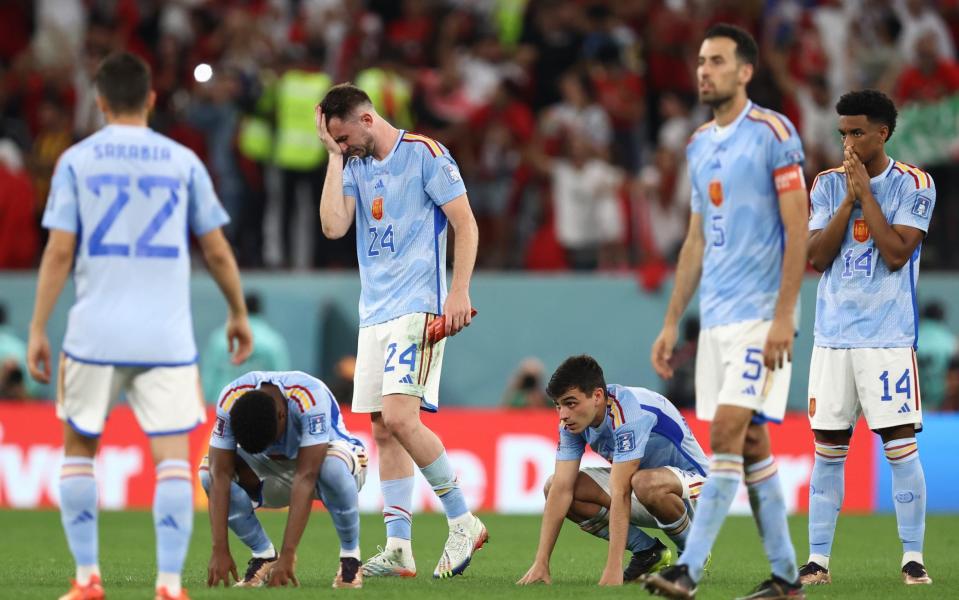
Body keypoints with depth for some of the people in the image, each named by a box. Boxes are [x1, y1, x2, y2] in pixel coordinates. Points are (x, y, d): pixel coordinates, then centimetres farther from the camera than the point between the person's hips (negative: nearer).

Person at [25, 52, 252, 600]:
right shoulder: (183, 161, 5)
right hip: (167, 338, 0)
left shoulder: (78, 160, 2)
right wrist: (239, 315, 22)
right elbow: (218, 251, 9)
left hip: (96, 333, 0)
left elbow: (59, 252, -3)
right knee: (173, 457, -2)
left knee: (79, 447, 16)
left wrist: (38, 330, 1)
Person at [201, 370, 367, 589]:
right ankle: (264, 555, -6)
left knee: (332, 464, -40)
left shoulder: (310, 397, -36)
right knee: (209, 470, -25)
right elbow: (221, 475, -30)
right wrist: (220, 550, -37)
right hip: (275, 470, 3)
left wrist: (288, 555, -44)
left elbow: (305, 477, -40)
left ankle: (350, 556, -16)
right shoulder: (230, 400, -27)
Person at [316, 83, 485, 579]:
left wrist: (459, 292, -14)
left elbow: (465, 224, -7)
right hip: (374, 312, 8)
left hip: (417, 309, -8)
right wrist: (335, 156, 1)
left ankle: (464, 522, -7)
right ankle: (398, 548, 5)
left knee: (399, 418, -19)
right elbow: (333, 226, 0)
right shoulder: (354, 165, 14)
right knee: (383, 431, 4)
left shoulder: (425, 153, -6)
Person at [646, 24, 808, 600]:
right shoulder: (700, 145, 15)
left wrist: (783, 316, -18)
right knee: (750, 443, 8)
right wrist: (671, 323, 16)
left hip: (761, 313, -8)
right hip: (715, 316, 8)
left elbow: (798, 229, -12)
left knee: (728, 431, -14)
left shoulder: (773, 133, -8)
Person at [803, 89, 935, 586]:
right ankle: (817, 558, 7)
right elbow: (817, 257, 0)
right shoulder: (828, 184, 9)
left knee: (899, 444, -6)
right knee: (828, 448, 3)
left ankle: (912, 557, -1)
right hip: (833, 335, 3)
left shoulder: (913, 185, -2)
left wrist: (866, 192, -11)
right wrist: (849, 198, -7)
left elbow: (896, 254, -13)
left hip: (889, 336, -3)